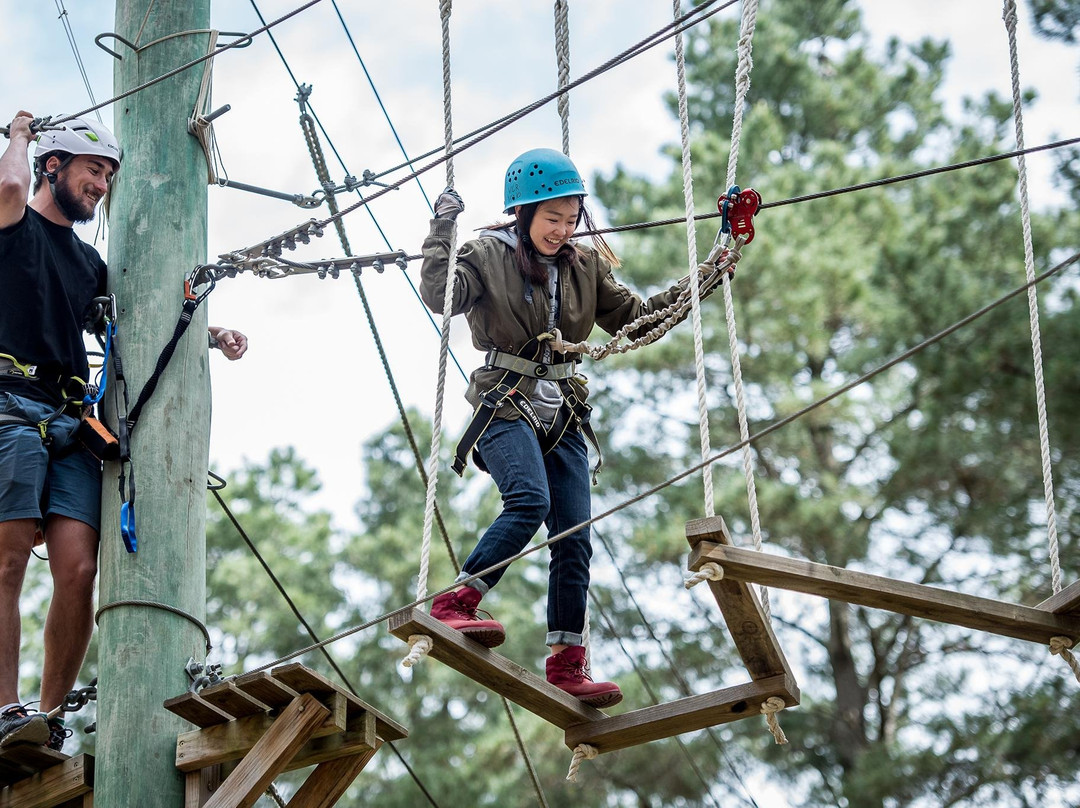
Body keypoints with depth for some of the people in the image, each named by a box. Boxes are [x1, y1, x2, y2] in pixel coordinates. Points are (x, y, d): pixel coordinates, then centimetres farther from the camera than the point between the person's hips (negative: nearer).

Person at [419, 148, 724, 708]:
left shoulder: (584, 267, 14)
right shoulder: (488, 257, 0)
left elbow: (632, 317, 16)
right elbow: (438, 295, -16)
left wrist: (699, 284, 9)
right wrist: (443, 230, -20)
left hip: (562, 415, 5)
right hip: (506, 405, -5)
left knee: (575, 536, -4)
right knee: (529, 501, -30)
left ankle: (567, 666, -3)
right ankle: (453, 605, -24)